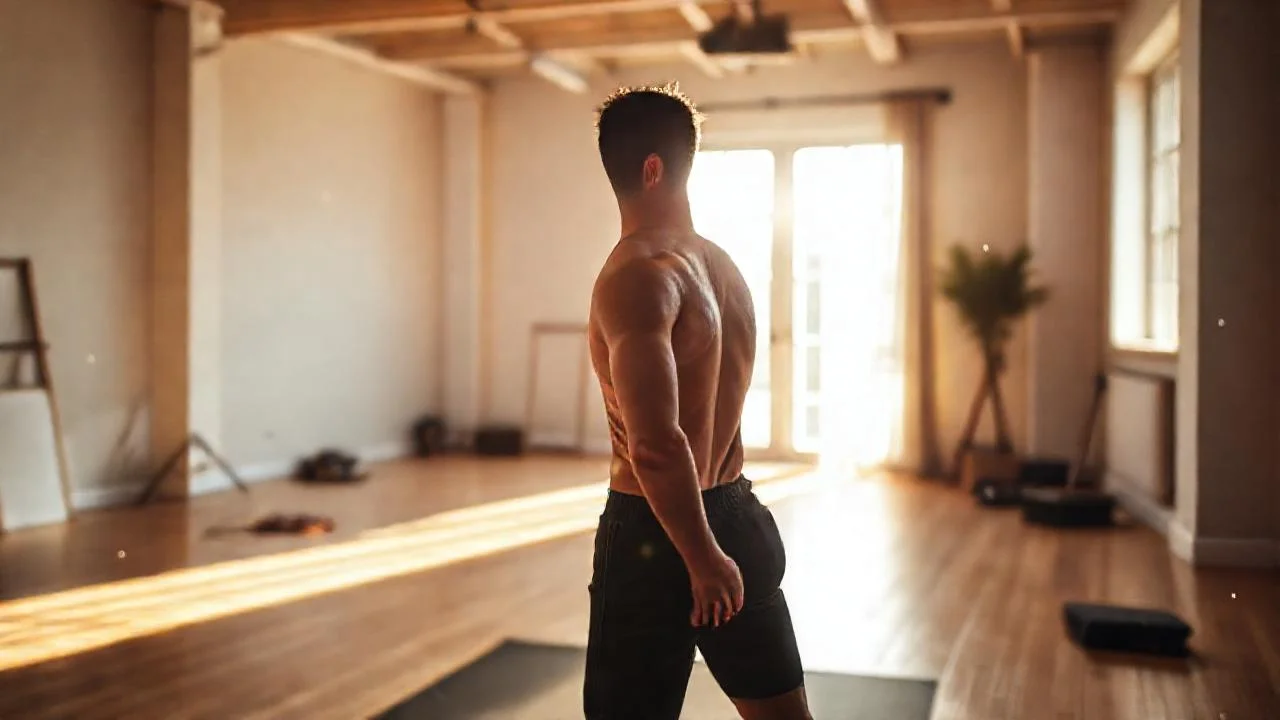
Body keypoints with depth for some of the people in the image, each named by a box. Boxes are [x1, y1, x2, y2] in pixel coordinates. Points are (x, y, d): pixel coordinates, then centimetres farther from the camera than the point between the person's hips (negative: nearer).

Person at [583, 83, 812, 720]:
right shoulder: (720, 263, 6)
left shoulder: (635, 277, -18)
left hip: (656, 531, -7)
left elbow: (656, 447, -28)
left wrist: (702, 559, -18)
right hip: (736, 517, 7)